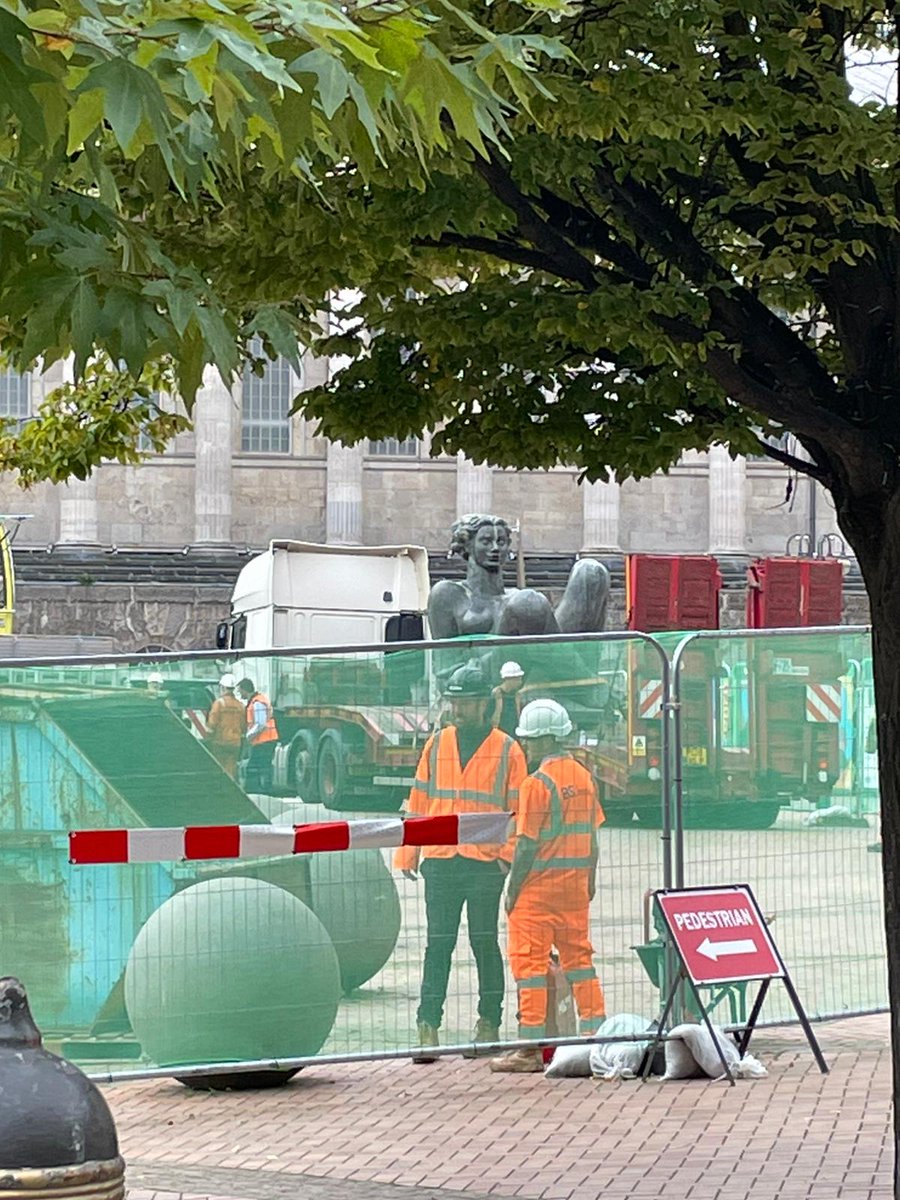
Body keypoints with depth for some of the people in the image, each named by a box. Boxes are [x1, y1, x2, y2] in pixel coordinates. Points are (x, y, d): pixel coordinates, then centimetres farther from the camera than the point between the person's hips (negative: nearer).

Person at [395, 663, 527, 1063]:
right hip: (439, 861, 2)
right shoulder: (437, 744, 10)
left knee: (484, 943, 6)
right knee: (438, 944, 2)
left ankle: (489, 1023, 15)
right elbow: (419, 801, 12)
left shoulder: (506, 750, 1)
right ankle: (428, 1026, 2)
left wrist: (509, 854, -9)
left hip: (485, 862, -2)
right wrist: (407, 853, 8)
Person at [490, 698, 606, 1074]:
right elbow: (592, 837, 13)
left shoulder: (537, 782, -14)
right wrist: (590, 881, 21)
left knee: (529, 960, -3)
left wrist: (512, 891, -8)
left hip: (540, 886, -7)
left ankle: (531, 1047, -3)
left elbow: (527, 845, -15)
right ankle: (595, 1035, 16)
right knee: (578, 955, 14)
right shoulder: (585, 778, 8)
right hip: (576, 884, 7)